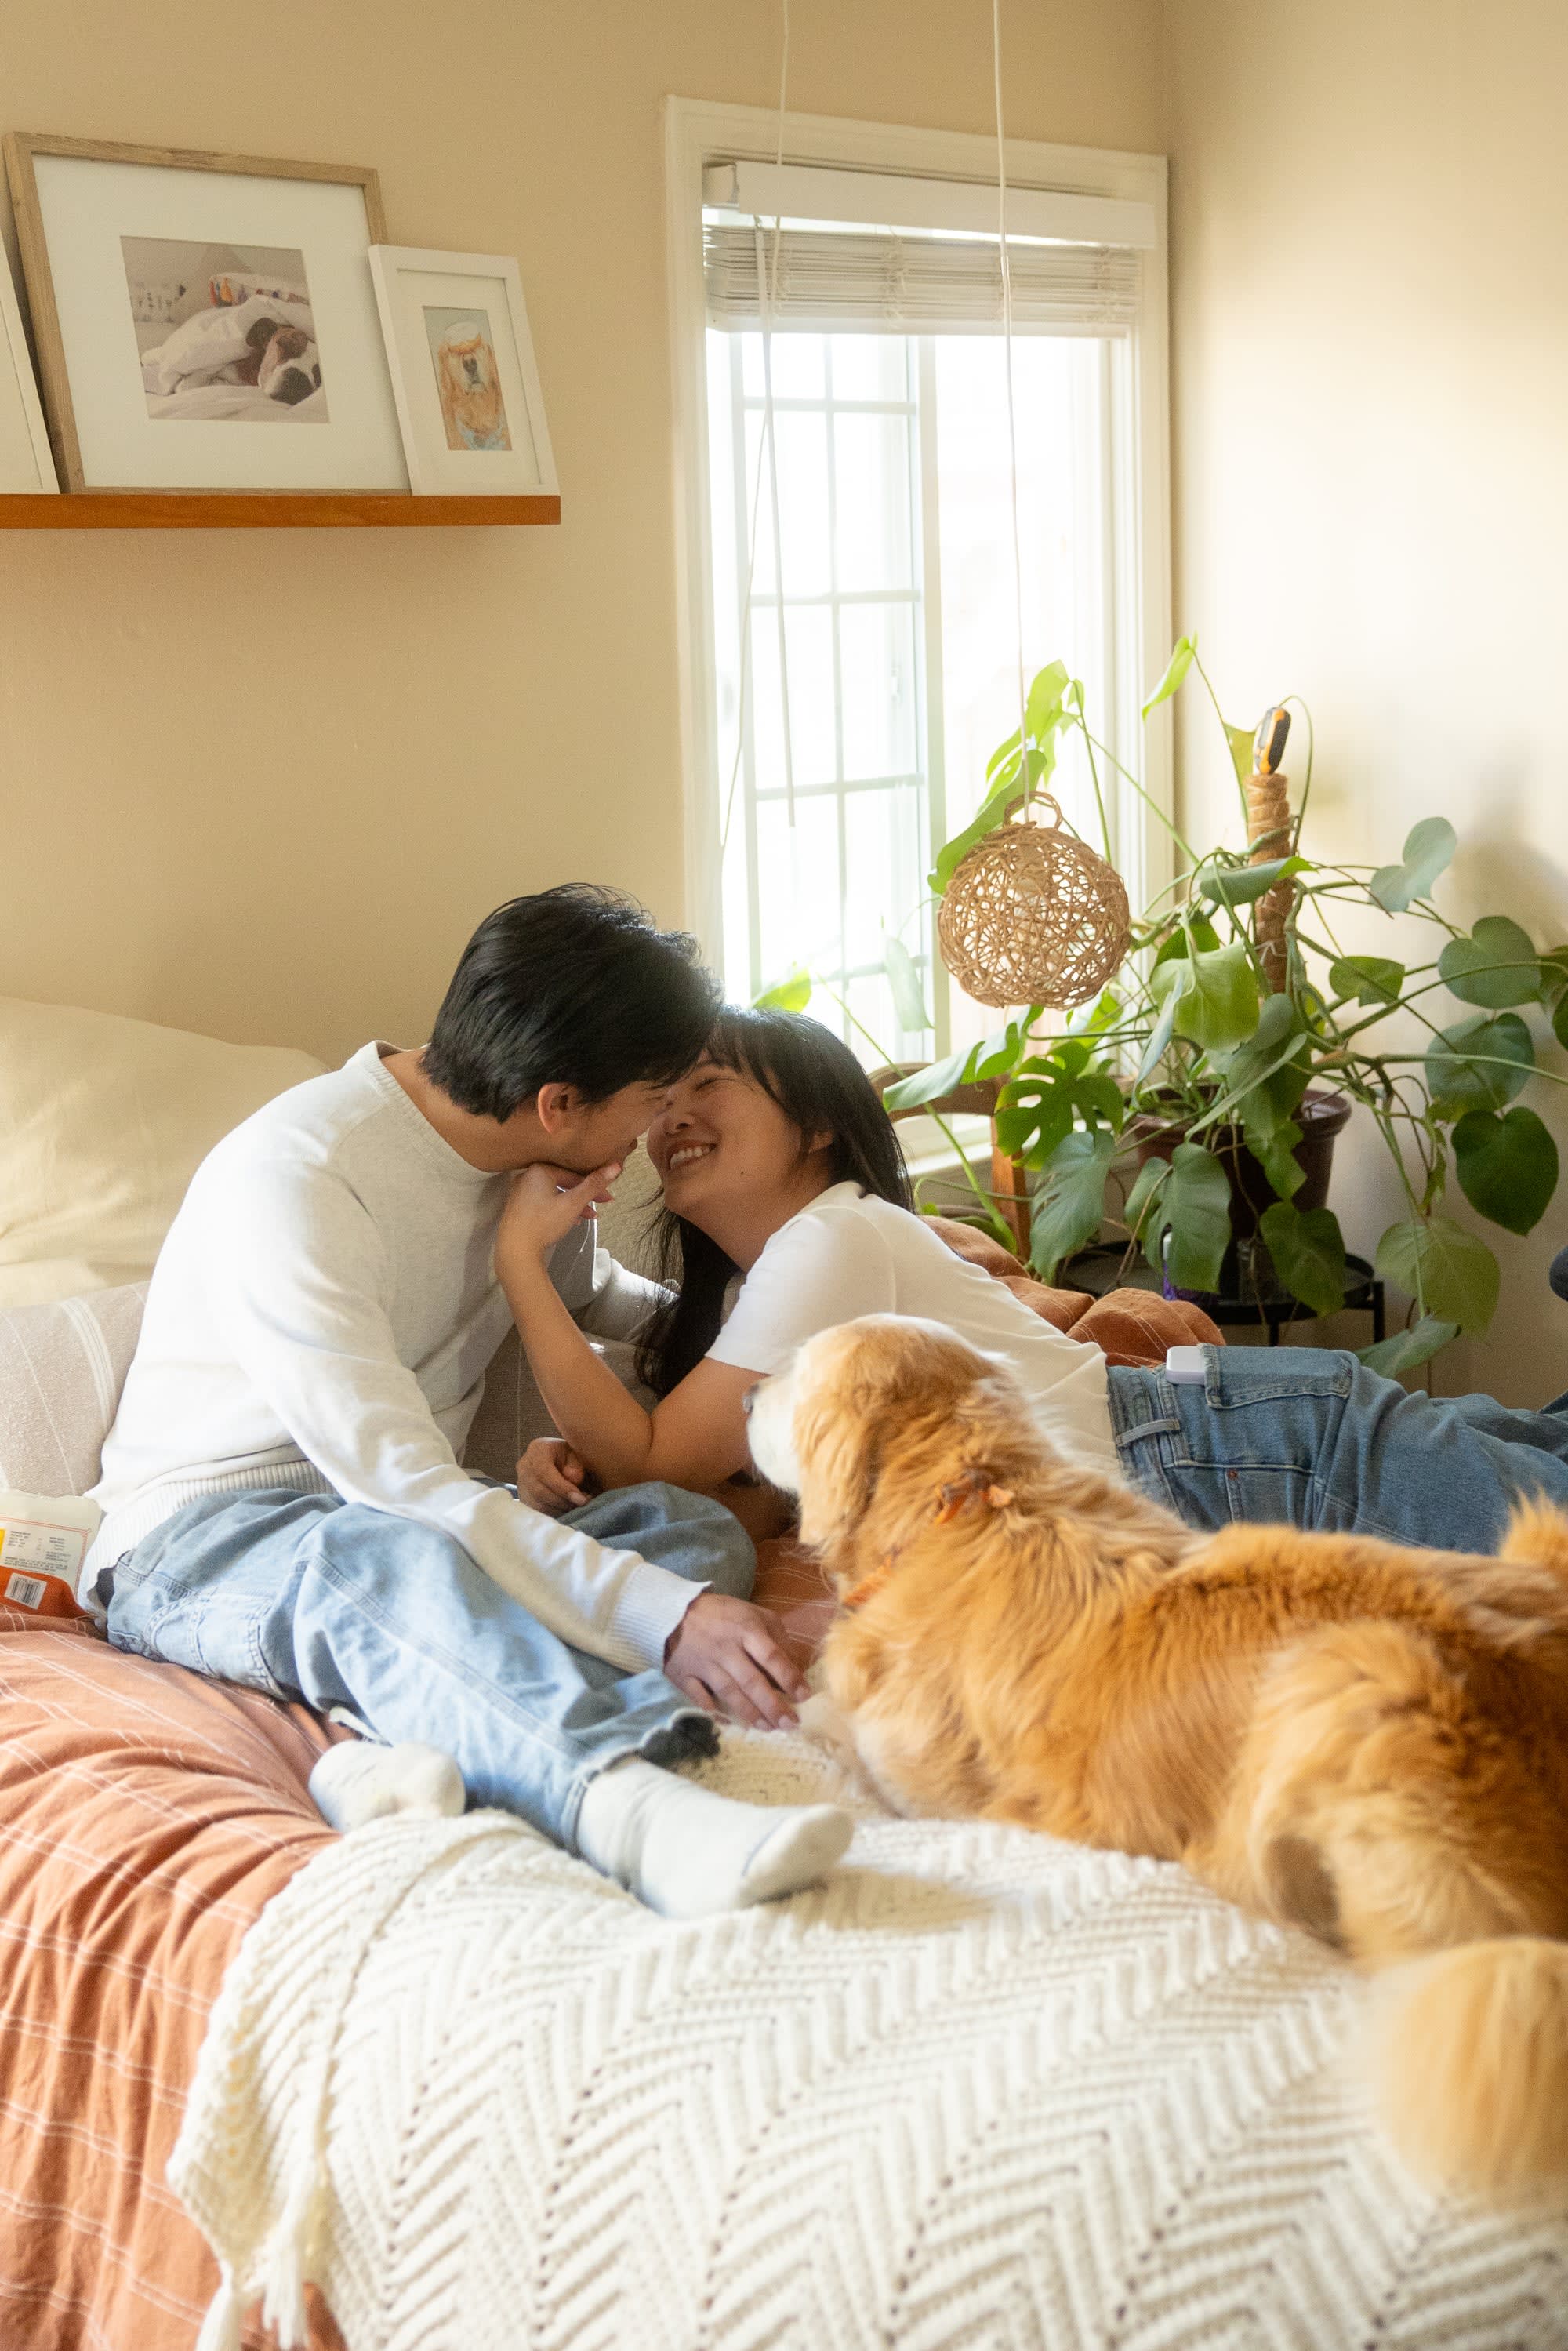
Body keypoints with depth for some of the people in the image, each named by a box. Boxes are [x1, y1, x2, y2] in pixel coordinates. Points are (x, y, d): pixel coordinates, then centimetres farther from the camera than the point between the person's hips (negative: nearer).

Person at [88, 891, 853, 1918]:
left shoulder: (540, 1165, 3)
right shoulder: (292, 1177, -24)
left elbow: (590, 1292, 30)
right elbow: (401, 1486, -33)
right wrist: (664, 1617, -41)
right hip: (203, 1536, -7)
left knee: (693, 1526, -19)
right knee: (385, 1559, -42)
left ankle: (422, 1754, -45)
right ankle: (633, 1805, -67)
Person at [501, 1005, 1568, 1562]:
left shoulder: (832, 1241, -16)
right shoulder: (748, 1282, 11)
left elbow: (654, 1460, -18)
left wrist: (523, 1257, -15)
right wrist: (575, 1453, -6)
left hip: (1264, 1463, -8)